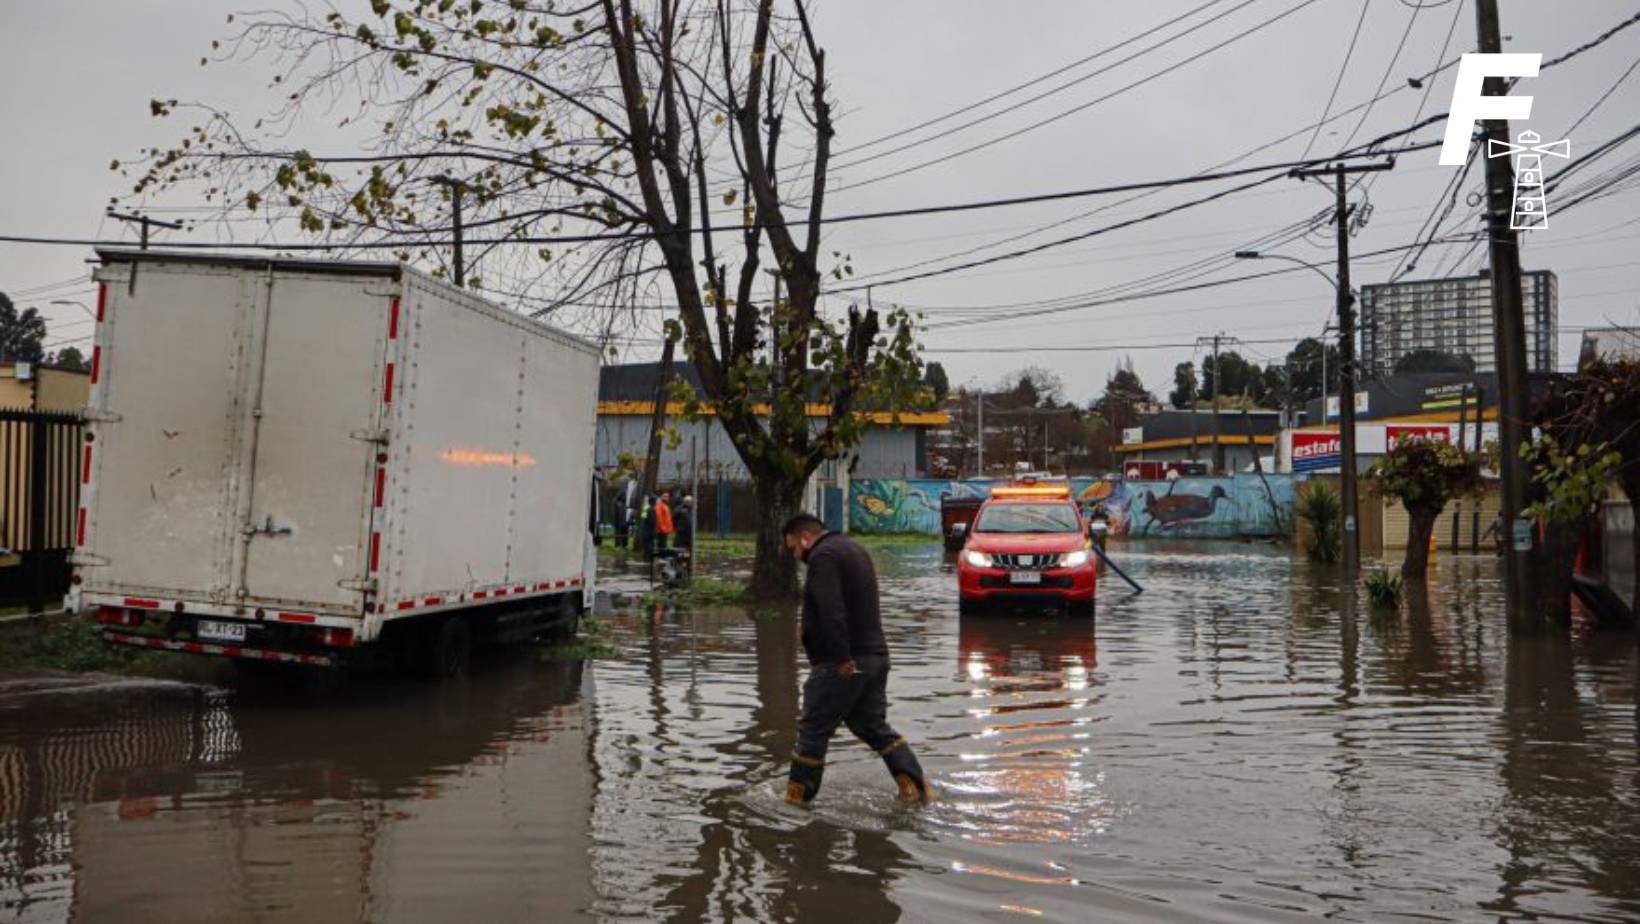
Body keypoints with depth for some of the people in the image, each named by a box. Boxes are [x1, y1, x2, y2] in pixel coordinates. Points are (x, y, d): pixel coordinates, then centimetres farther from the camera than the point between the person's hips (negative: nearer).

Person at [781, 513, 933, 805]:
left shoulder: (823, 556, -12)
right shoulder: (853, 549, 21)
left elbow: (831, 611, -25)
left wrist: (842, 658, -27)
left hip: (842, 663, -9)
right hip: (875, 656, 10)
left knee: (813, 730, 1)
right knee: (873, 726, 15)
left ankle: (797, 797, 9)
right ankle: (916, 787, 10)